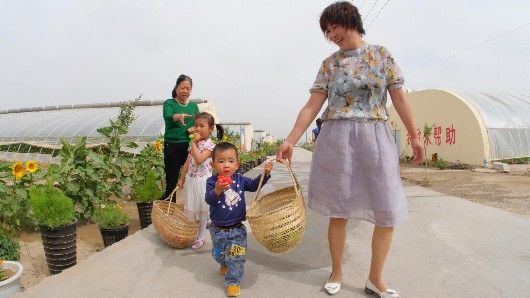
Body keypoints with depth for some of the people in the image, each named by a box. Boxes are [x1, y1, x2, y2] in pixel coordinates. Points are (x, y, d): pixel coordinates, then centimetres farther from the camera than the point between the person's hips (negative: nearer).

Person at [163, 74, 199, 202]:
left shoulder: (194, 105, 13)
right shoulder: (169, 103, 1)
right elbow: (167, 116, -20)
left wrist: (195, 129, -10)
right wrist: (178, 116, -42)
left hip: (190, 146, 3)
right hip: (172, 146, -3)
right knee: (171, 181, 0)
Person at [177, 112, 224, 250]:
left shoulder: (210, 145, -13)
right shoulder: (194, 143, 9)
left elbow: (199, 159, -28)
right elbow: (187, 162, 12)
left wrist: (193, 143, -21)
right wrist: (182, 179, 12)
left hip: (202, 180, -6)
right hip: (191, 179, 6)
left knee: (202, 209, 4)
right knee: (191, 208, 13)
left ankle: (200, 238, 14)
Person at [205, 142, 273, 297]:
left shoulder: (240, 179, -8)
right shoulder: (212, 181, -16)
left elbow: (254, 185, 1)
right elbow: (209, 199, -28)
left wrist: (266, 173, -14)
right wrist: (217, 190, -49)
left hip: (237, 229, 0)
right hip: (217, 230, 1)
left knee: (236, 258, -2)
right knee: (219, 254, 26)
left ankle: (233, 282, 17)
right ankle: (225, 265, 58)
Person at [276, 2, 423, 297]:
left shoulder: (382, 54, 7)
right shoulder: (329, 64, 8)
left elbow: (399, 98, 7)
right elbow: (311, 107, 3)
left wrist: (415, 136, 6)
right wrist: (290, 140, -4)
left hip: (375, 138, 0)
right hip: (336, 139, 0)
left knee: (388, 213, -1)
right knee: (338, 212, 4)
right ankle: (337, 272, 25)